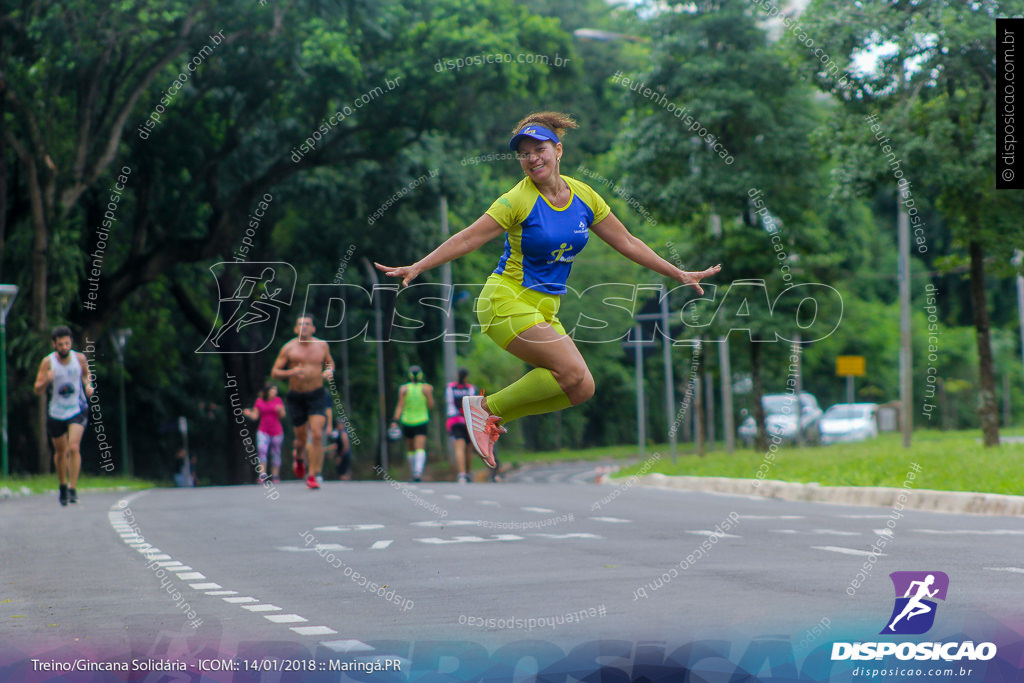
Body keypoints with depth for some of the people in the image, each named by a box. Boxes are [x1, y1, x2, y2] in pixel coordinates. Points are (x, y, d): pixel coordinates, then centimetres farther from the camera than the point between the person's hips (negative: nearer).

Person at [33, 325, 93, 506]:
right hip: (56, 414, 1)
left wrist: (88, 384, -5)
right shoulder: (48, 362, -10)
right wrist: (47, 380, -30)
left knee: (74, 448, -19)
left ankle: (73, 488, -14)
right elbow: (37, 390, -9)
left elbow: (86, 374, 17)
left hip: (77, 411, -1)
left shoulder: (79, 358, -6)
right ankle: (62, 485, 37)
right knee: (60, 452, 13)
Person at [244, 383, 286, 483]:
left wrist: (279, 410, -20)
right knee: (261, 450, -19)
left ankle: (275, 476, 18)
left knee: (275, 454, 7)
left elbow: (282, 415, 0)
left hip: (276, 431, 1)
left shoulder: (278, 400, 2)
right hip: (263, 431, -1)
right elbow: (255, 416, 0)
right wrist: (249, 414, -20)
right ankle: (262, 474, -17)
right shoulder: (259, 401, 1)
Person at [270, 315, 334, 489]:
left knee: (317, 434, -15)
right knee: (301, 438, 8)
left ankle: (312, 476, -12)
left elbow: (329, 362, 23)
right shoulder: (289, 348, -2)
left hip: (317, 396, 0)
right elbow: (274, 372, -2)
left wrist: (330, 371, -1)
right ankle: (299, 457, 46)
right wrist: (290, 372, -21)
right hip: (296, 397, 0)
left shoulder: (322, 345, 5)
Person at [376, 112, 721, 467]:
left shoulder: (584, 196, 4)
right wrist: (416, 268, -20)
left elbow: (626, 243, 12)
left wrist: (680, 274, 13)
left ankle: (494, 417, 4)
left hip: (544, 310, 7)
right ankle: (486, 407, -10)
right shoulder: (518, 200, -12)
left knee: (581, 388, -8)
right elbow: (467, 239, -12)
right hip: (507, 301, -6)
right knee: (573, 371, -23)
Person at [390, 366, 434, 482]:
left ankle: (414, 473, 24)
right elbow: (431, 406, 1)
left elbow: (400, 406, -7)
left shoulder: (403, 389, -1)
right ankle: (418, 472, -31)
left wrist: (395, 421, -9)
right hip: (422, 421, -2)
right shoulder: (426, 388, -3)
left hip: (407, 422, 2)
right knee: (420, 449, -10)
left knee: (410, 449, 17)